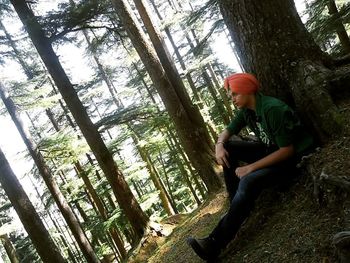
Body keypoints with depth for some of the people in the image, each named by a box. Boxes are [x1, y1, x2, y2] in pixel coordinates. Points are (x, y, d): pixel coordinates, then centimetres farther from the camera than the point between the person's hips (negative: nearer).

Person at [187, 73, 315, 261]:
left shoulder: (274, 109, -27)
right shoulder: (246, 110, -1)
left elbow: (287, 150, -27)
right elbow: (227, 131, 9)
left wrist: (250, 168, -26)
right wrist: (219, 145, -16)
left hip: (294, 157, -8)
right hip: (270, 149, 9)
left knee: (249, 181, -32)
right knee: (228, 148, -6)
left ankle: (215, 243, -30)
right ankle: (236, 203, -2)